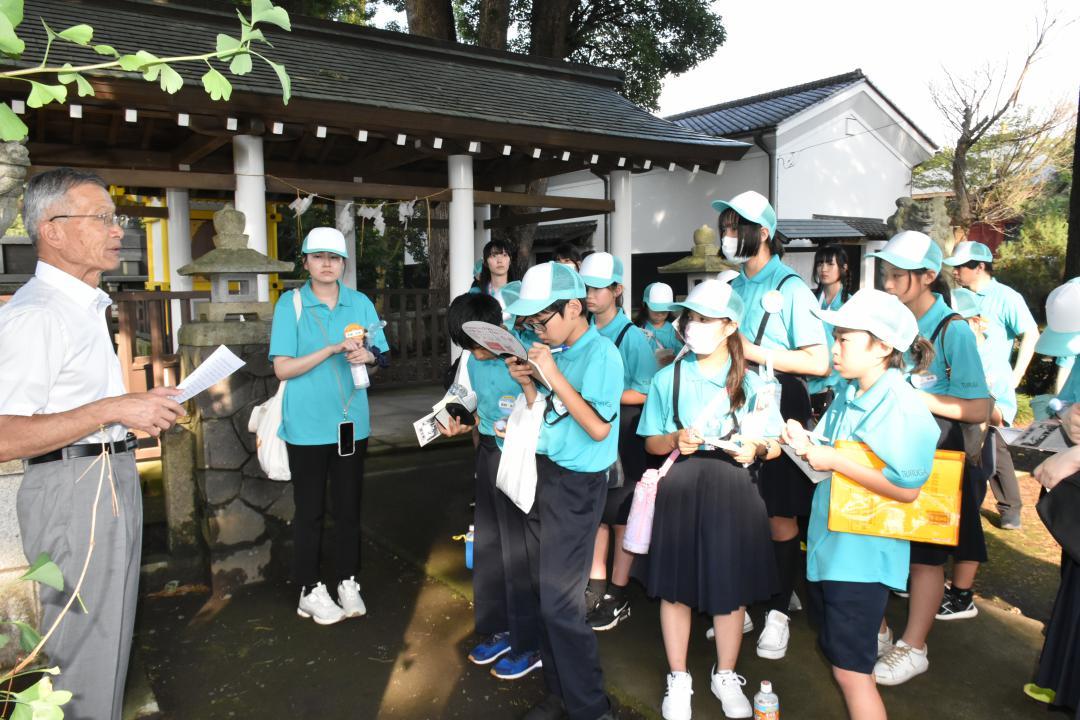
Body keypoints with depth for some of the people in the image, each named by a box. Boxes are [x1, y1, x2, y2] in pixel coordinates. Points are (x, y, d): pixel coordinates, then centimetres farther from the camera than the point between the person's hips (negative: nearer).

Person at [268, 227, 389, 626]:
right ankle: (310, 590, 21)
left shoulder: (360, 303, 5)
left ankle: (347, 582, 26)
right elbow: (282, 368, -11)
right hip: (307, 425, -3)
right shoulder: (290, 304, -5)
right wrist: (333, 349, -21)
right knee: (310, 510, 7)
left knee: (349, 506, 12)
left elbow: (381, 357, 10)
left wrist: (368, 356, -13)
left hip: (351, 421, 3)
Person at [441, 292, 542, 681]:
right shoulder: (474, 361, 6)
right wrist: (463, 427, 2)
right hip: (488, 452, 8)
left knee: (518, 552, 1)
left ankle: (529, 645, 18)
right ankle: (499, 630, 34)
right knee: (487, 545, 16)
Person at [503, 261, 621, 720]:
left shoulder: (600, 354, -15)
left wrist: (553, 376, -22)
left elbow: (598, 428, -22)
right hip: (542, 474, 8)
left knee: (560, 602, -3)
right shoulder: (556, 350, 6)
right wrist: (527, 384, -3)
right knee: (545, 594, 14)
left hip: (576, 484, -8)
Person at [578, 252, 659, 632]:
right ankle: (596, 587, 30)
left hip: (623, 436, -5)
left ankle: (618, 597, 20)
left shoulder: (632, 337, -13)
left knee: (621, 517, 7)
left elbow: (646, 393, -14)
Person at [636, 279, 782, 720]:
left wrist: (756, 448, -16)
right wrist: (675, 440, -14)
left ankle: (726, 676, 31)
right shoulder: (668, 378, 5)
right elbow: (651, 442, 7)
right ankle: (678, 679, 26)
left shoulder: (751, 382, 5)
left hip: (731, 490, 0)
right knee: (675, 584, 7)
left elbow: (774, 445, 6)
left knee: (731, 586, 8)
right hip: (679, 489, 0)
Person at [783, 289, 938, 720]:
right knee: (834, 649, 22)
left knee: (851, 669, 0)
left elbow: (907, 489, -23)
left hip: (862, 553, -9)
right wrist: (806, 445, -6)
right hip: (827, 541, 9)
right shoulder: (847, 391, 5)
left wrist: (834, 462, -22)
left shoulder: (902, 408, -20)